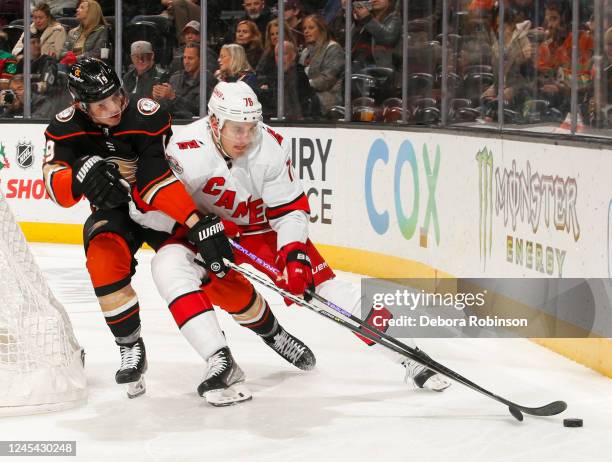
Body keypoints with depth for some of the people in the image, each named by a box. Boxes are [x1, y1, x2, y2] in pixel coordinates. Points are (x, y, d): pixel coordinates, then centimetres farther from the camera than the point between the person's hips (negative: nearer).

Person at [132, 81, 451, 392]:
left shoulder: (271, 147, -20)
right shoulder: (185, 151, -28)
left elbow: (291, 208, -13)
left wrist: (294, 252, -26)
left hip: (260, 227, 1)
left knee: (319, 283, -10)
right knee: (168, 266, -31)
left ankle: (407, 355, -4)